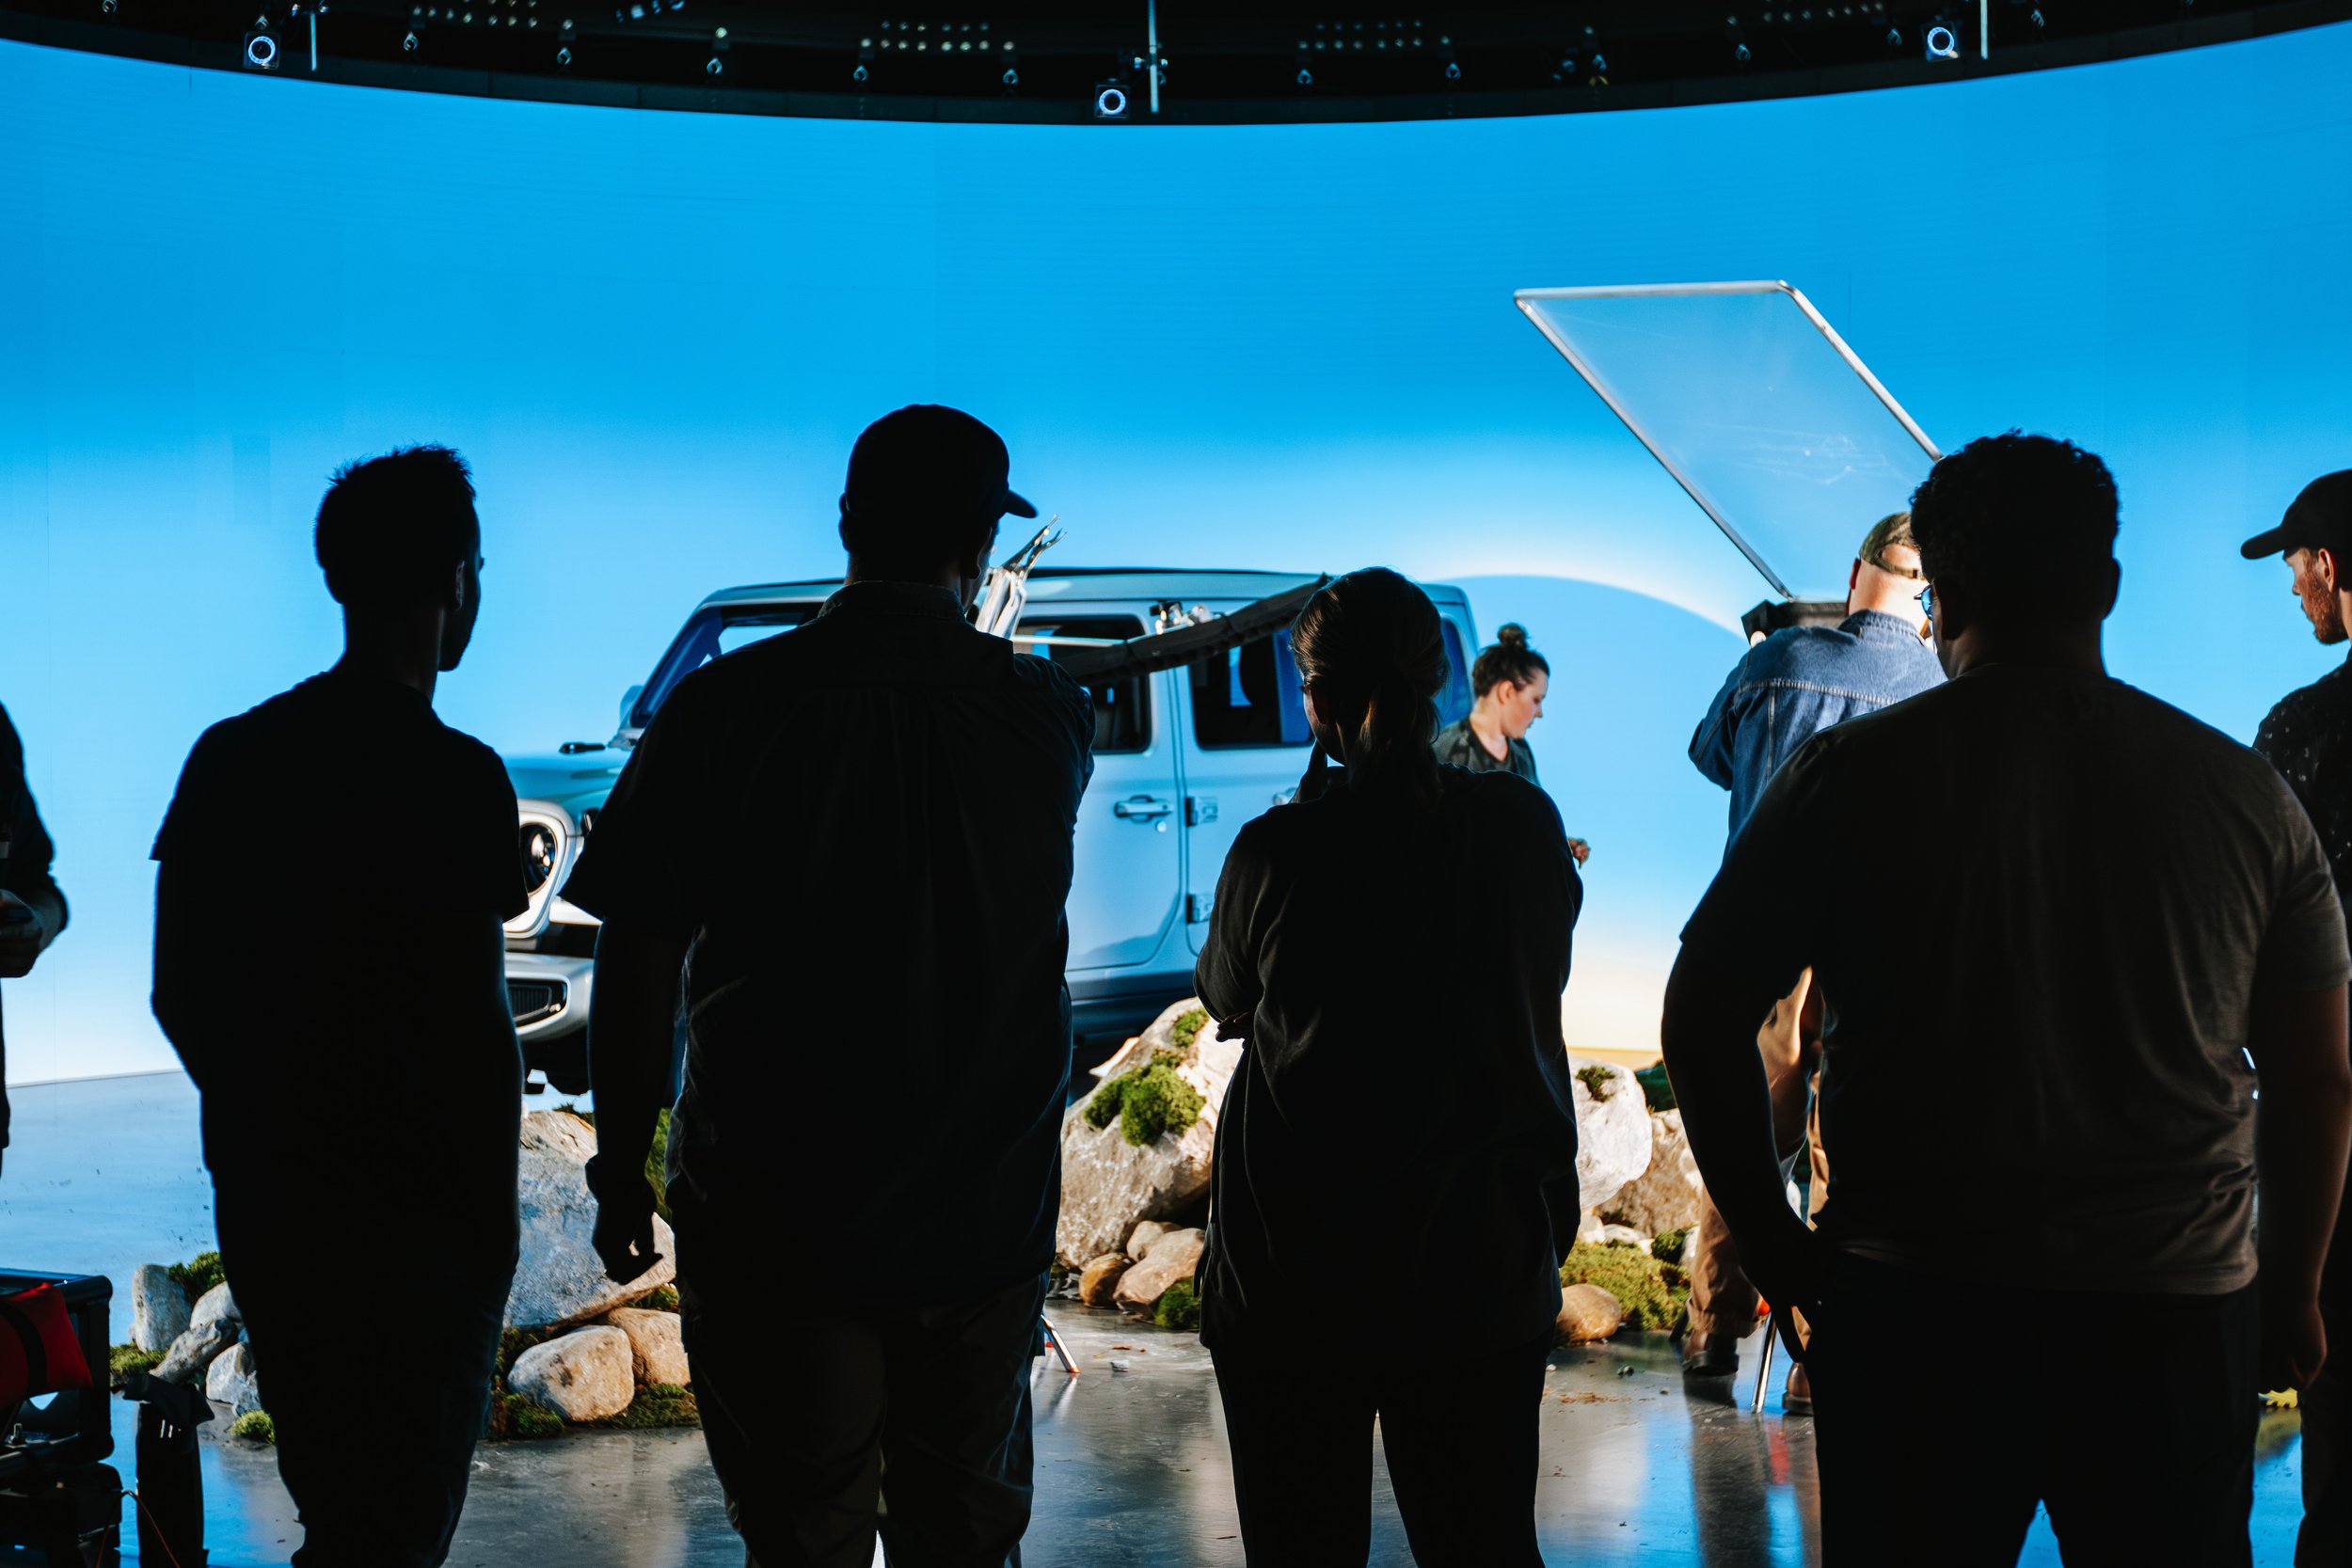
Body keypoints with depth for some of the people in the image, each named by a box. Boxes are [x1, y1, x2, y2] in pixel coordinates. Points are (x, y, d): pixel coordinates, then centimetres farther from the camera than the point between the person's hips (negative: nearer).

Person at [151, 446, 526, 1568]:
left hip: (268, 1207, 7)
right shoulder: (452, 776, -16)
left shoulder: (229, 754, 5)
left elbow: (177, 994, 10)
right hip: (421, 1212, -7)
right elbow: (462, 1015, -21)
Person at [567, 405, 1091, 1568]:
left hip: (775, 1225, -2)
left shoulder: (724, 708, -11)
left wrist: (619, 1176, 2)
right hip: (984, 1218, 2)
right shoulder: (1043, 714, -5)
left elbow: (636, 970, -9)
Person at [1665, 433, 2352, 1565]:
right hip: (2178, 1319, 2)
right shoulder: (2247, 794, 2)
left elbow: (1703, 1023, -3)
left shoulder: (1848, 776, -4)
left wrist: (1774, 1247, 8)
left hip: (1915, 1306, -1)